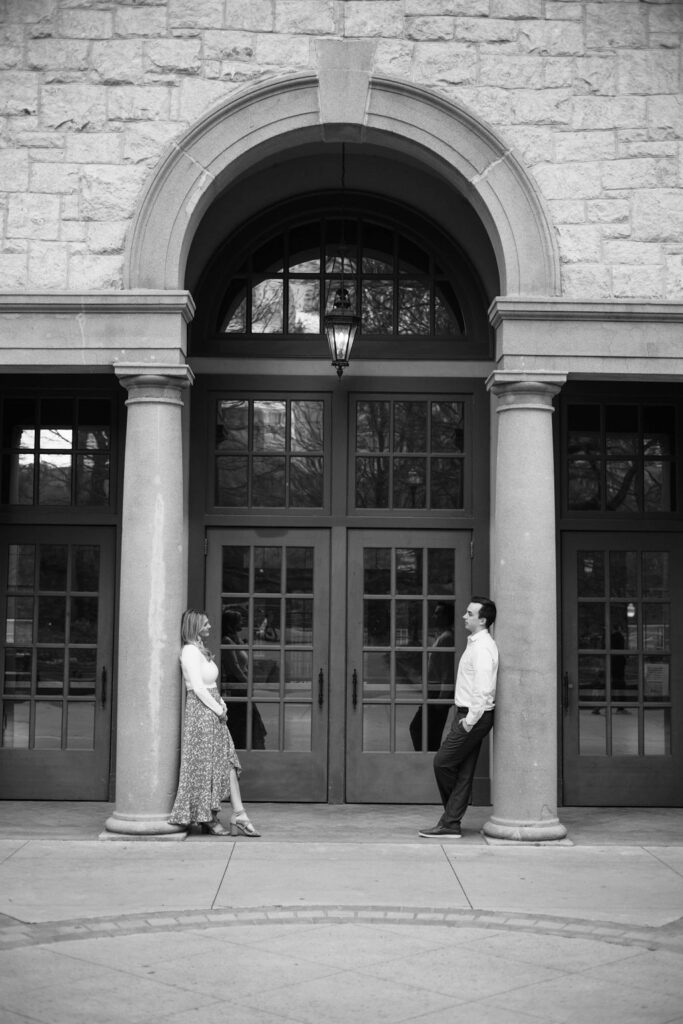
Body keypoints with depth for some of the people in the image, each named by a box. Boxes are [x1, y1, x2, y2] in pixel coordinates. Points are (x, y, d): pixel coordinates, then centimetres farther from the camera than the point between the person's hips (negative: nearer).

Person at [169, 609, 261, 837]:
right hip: (201, 713, -9)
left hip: (214, 713, 9)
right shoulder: (190, 651, -13)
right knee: (205, 765, 0)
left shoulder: (201, 650, 16)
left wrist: (222, 705, 6)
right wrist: (219, 710, -12)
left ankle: (239, 817, 4)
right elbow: (198, 688, -18)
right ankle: (208, 819, 10)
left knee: (228, 763, 5)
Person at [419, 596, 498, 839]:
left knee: (443, 762, -5)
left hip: (474, 716, -10)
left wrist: (469, 721, -19)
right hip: (468, 714, 10)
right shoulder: (475, 643, 16)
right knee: (462, 772, 9)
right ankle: (450, 824, 12)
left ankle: (450, 823, 11)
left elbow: (483, 691, -23)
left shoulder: (482, 648, -17)